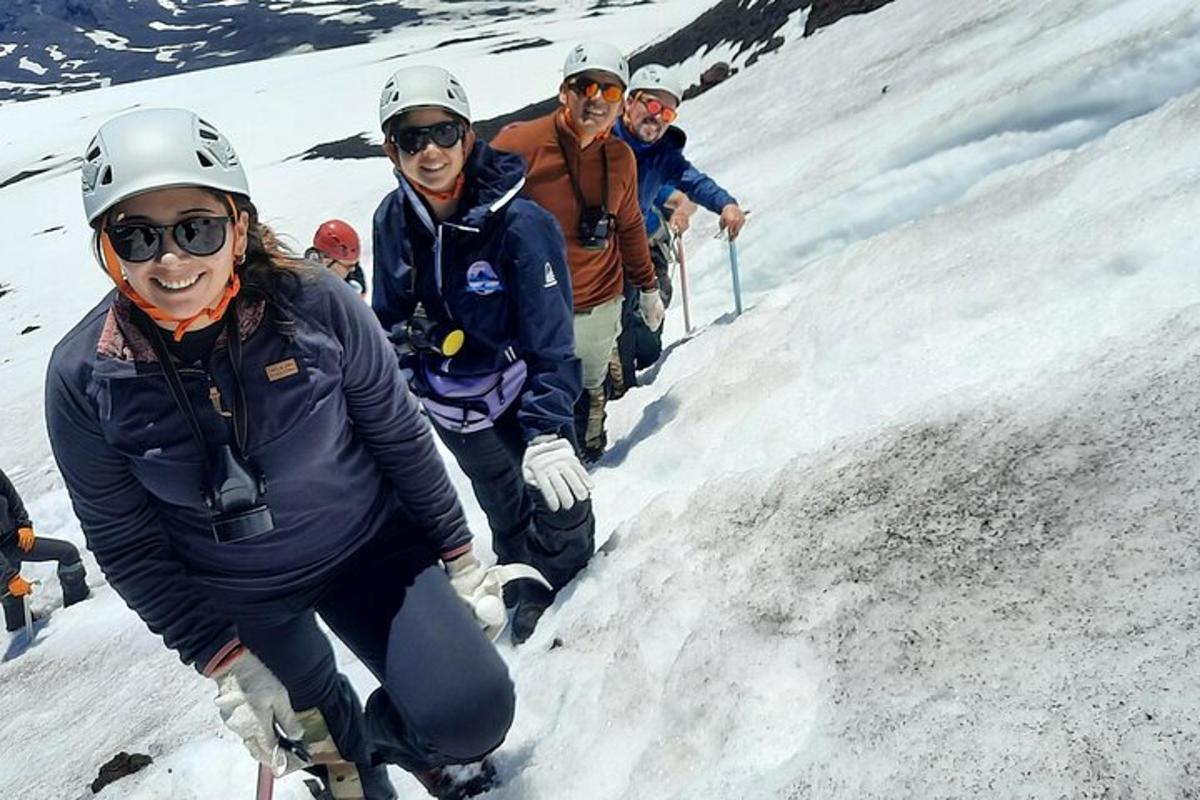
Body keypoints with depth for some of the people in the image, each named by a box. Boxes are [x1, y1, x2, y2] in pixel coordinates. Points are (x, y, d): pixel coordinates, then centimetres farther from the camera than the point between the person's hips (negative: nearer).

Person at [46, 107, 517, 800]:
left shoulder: (316, 304, -23)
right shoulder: (83, 375, -19)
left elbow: (400, 435, -9)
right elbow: (125, 543, -8)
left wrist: (458, 555, -2)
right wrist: (225, 660, -10)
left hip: (372, 545, -1)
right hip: (241, 597, 2)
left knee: (473, 714, -12)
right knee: (320, 733, 22)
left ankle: (393, 732, 22)